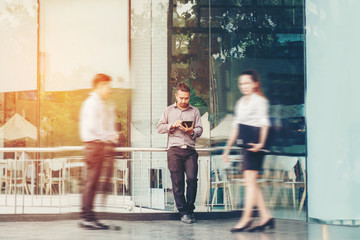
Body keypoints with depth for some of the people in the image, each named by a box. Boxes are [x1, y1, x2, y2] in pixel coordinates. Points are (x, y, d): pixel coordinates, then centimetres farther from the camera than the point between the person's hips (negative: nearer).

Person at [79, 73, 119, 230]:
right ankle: (86, 217, -7)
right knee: (91, 181, -9)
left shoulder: (101, 104, 20)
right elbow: (91, 126, -20)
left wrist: (112, 135, 7)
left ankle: (87, 217, 11)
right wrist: (109, 136, -13)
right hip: (94, 145, -10)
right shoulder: (92, 103, -10)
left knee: (92, 182, 9)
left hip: (100, 145, 10)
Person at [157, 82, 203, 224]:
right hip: (174, 149, 0)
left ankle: (190, 209, 2)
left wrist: (191, 131, -12)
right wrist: (172, 125, -5)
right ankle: (183, 212, 3)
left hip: (190, 150, 0)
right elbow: (159, 128, 11)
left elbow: (199, 130, 8)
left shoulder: (195, 111, 15)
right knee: (177, 182, -3)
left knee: (192, 179, -13)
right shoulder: (168, 111, 15)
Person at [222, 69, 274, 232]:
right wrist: (228, 147, 21)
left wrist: (261, 143, -25)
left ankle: (246, 218, -7)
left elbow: (264, 123, -12)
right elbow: (236, 126, 23)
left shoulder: (259, 100, -3)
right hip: (245, 145, 8)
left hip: (254, 145, -8)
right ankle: (265, 216, 12)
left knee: (250, 180, -8)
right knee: (251, 183, 7)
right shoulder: (241, 102, 20)